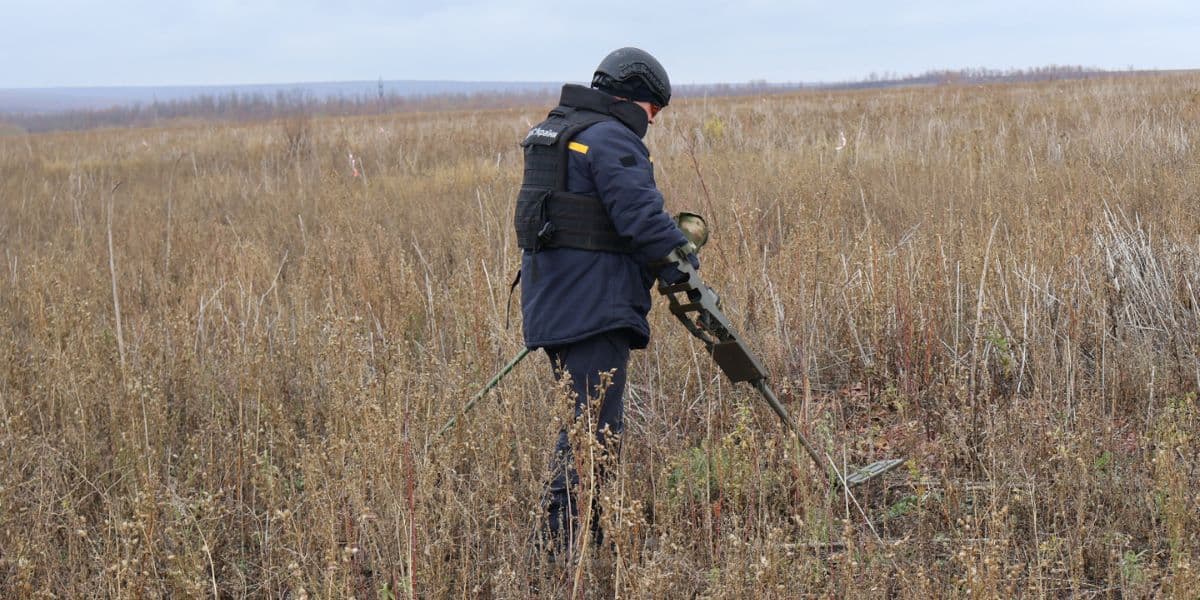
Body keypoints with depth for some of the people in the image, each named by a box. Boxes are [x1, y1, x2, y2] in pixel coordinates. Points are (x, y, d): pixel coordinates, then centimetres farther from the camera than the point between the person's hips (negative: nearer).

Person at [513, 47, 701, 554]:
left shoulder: (552, 132, 20)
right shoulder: (612, 139, -11)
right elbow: (642, 216, -20)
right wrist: (684, 267, -9)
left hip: (551, 300, 10)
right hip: (593, 306, -10)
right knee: (596, 429, -10)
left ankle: (580, 533, 25)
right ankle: (567, 545, -12)